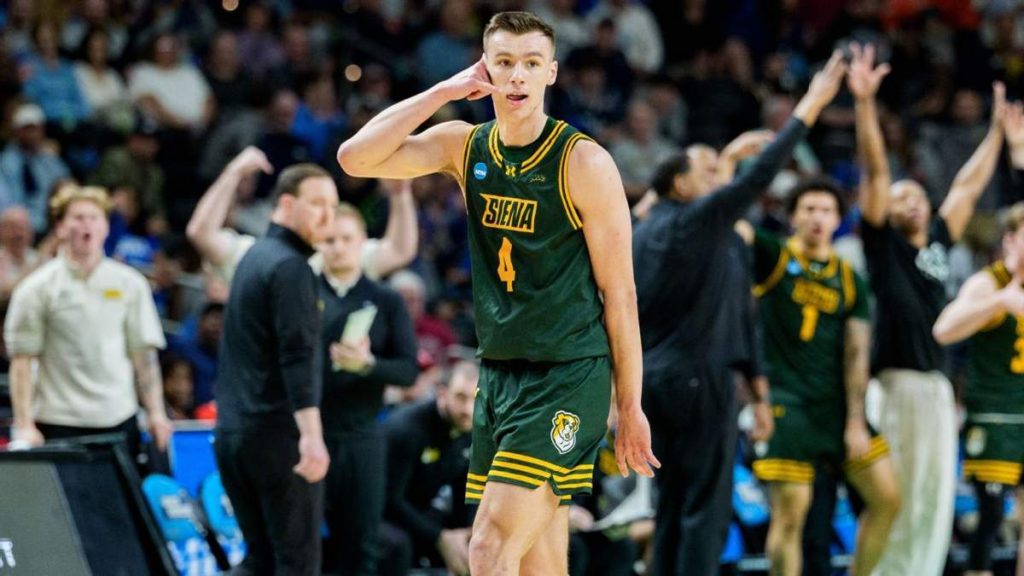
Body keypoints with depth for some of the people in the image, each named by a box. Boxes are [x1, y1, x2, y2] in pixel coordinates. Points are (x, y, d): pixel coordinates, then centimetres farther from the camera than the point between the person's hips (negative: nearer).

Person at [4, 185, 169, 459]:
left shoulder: (130, 284, 9)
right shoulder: (36, 289, 1)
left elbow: (144, 354, 10)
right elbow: (22, 361, -1)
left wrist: (155, 412, 4)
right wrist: (24, 425, -8)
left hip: (118, 418, 3)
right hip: (59, 422, -3)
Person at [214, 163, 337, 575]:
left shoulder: (254, 257, 16)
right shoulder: (290, 267, -12)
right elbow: (297, 357, -21)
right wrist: (311, 434, -28)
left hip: (232, 431, 9)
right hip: (278, 432, -9)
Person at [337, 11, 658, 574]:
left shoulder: (584, 162, -10)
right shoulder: (464, 146, 5)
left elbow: (619, 292, -7)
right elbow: (355, 159, -6)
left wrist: (630, 408, -6)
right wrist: (443, 92, -9)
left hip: (567, 377, -6)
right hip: (498, 374, 6)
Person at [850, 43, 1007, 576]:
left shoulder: (937, 242, 17)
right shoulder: (883, 242, 2)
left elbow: (968, 187, 26)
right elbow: (875, 170, -7)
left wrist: (998, 129, 32)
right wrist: (864, 103, -15)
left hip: (937, 386, 6)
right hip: (892, 384, -6)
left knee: (935, 498, 6)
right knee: (891, 498, -7)